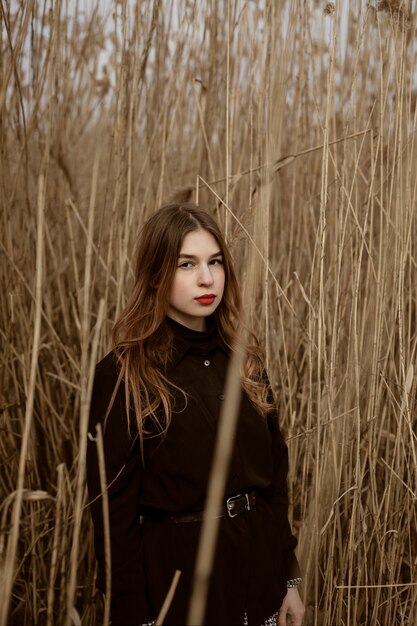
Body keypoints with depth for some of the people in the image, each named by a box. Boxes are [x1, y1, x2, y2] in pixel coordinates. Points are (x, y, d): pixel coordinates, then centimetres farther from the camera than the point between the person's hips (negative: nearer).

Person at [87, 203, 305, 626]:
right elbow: (114, 507, -12)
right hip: (176, 572, -5)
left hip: (258, 563, 5)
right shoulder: (123, 376, -13)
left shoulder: (244, 363, 3)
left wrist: (289, 578, 7)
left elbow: (275, 473, 8)